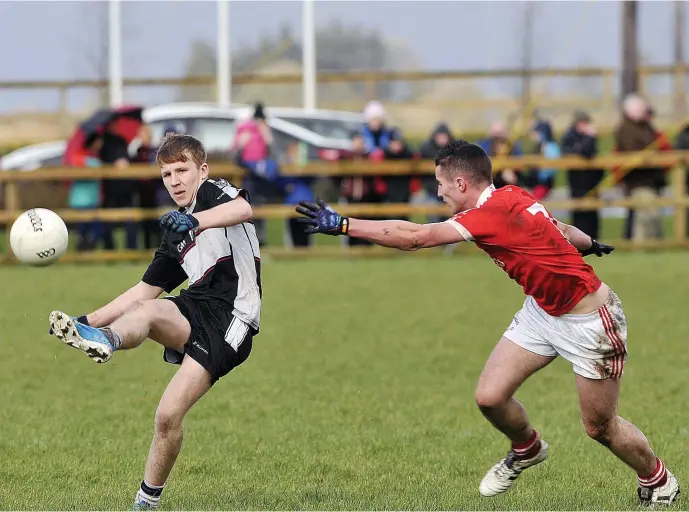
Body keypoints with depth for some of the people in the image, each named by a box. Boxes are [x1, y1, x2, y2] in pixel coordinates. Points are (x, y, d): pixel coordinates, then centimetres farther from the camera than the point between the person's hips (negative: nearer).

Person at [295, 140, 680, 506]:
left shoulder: (494, 212, -29)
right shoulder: (511, 196, -4)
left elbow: (414, 238, -31)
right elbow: (560, 229, 13)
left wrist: (341, 224, -30)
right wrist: (591, 245, 35)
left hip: (588, 321, -8)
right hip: (542, 309, 8)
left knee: (600, 427, 5)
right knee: (490, 396, -1)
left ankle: (658, 481, 30)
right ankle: (527, 450, 29)